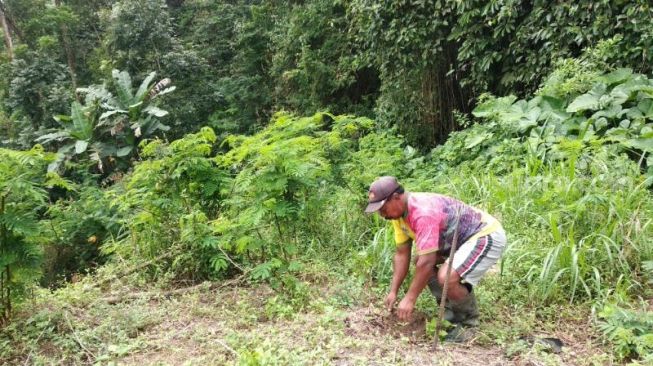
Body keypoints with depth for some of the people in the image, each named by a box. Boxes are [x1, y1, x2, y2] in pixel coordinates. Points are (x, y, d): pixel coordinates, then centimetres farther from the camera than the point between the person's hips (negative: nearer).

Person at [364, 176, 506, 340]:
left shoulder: (424, 212, -31)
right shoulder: (399, 212, -1)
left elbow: (427, 261, -31)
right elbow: (401, 254, 4)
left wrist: (410, 299, -24)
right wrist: (393, 291, 1)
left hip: (488, 236, -10)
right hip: (461, 238, 10)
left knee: (447, 277, -27)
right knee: (420, 261, 7)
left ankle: (468, 322, 0)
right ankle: (451, 313, 15)